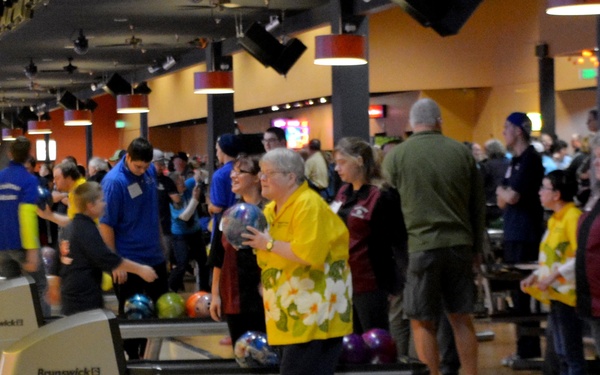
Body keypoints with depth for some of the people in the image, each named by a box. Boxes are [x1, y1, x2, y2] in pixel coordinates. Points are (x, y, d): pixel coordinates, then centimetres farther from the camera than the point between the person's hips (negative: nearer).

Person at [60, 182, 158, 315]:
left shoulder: (71, 228, 12)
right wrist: (140, 269, -18)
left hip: (71, 294, 10)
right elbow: (108, 259, -23)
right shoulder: (87, 230, -18)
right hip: (85, 299, -10)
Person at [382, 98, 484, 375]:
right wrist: (476, 247, 18)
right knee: (461, 317, 15)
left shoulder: (395, 156, -4)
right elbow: (478, 205, 8)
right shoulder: (461, 152, 3)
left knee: (422, 322, 5)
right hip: (461, 242, 3)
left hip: (423, 245, -3)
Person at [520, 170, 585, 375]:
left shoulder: (572, 216, -14)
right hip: (554, 293, 9)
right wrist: (535, 276, 11)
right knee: (561, 353, 14)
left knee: (572, 353, -5)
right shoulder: (555, 219, 15)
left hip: (568, 293, -9)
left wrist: (554, 275, -24)